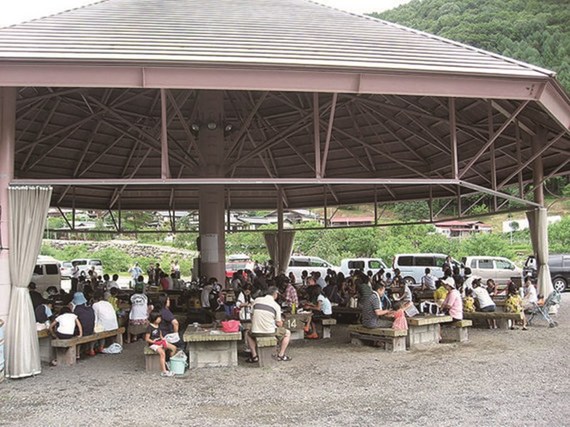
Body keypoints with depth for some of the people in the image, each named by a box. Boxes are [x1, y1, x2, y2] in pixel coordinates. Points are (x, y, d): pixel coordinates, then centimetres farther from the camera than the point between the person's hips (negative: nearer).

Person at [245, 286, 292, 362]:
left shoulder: (257, 300, 4)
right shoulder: (276, 306, -3)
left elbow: (252, 315, 14)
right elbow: (279, 323, -1)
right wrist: (281, 323, 23)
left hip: (256, 332, 2)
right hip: (270, 332, -2)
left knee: (248, 334, 36)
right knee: (287, 333, 22)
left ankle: (254, 356, 23)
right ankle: (281, 355, 20)